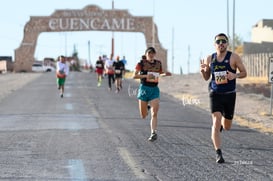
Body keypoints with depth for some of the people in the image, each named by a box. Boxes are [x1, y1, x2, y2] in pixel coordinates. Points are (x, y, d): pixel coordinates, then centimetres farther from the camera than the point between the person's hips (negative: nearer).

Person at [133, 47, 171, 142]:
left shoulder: (158, 63, 6)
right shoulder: (141, 63, -6)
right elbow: (134, 76, -12)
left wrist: (165, 74, 0)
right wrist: (146, 75, -25)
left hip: (154, 89, 2)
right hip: (144, 88, -2)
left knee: (154, 113, -14)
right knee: (143, 116, 7)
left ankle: (153, 133, -14)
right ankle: (145, 108, 43)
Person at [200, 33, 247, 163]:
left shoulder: (234, 57, -5)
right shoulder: (209, 59, 3)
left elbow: (244, 73, 0)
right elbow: (206, 77, 12)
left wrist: (235, 75, -21)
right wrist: (202, 70, -10)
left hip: (229, 95, 0)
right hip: (215, 94, 0)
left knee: (227, 127, 11)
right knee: (216, 122, -17)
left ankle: (222, 123, 50)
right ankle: (218, 153, -16)